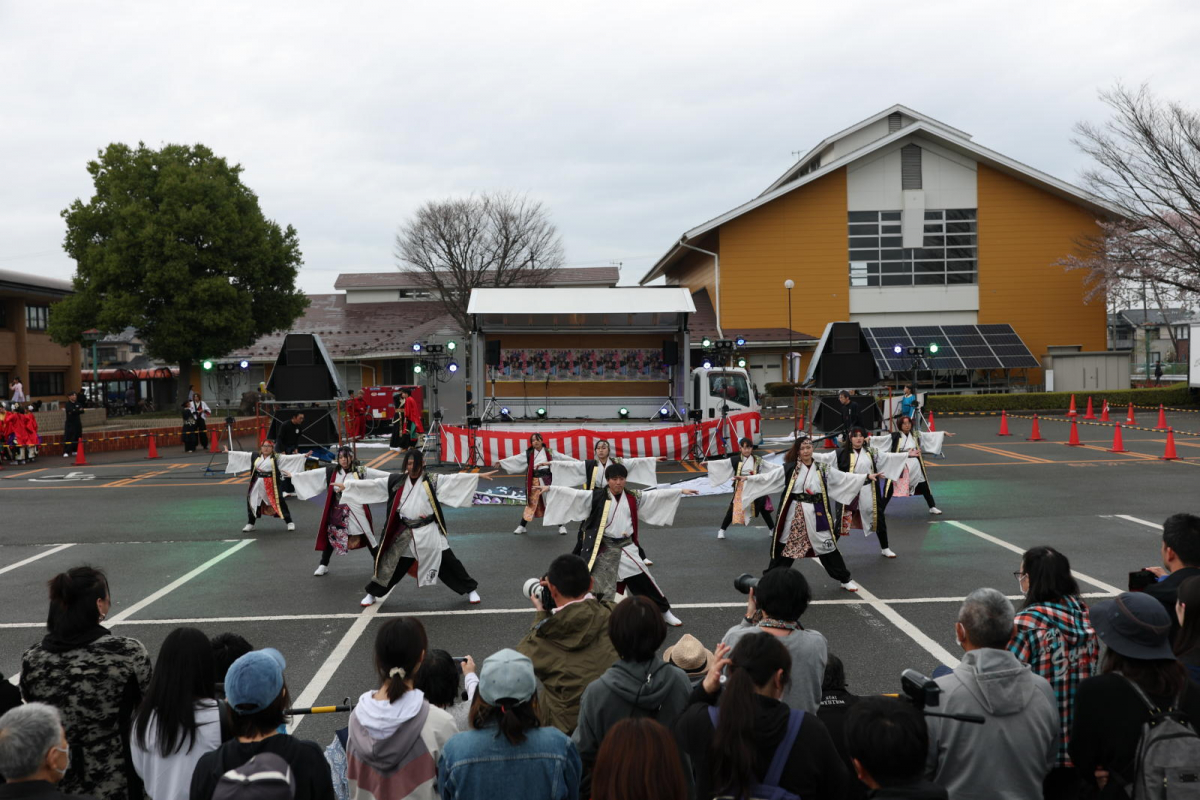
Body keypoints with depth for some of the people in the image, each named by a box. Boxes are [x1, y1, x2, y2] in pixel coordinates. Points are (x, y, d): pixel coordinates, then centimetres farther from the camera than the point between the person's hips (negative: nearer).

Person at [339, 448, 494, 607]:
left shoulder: (432, 480, -5)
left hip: (429, 531, -2)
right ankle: (372, 593, 30)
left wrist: (479, 475, -20)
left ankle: (470, 589, 15)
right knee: (390, 562, 11)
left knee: (447, 562, 1)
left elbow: (455, 479, -12)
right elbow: (373, 484, 5)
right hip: (405, 533, 2)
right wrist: (347, 485, 6)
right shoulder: (397, 480, 2)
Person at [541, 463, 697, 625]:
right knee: (599, 585, 5)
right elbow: (573, 494, -15)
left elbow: (656, 495, 9)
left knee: (644, 580, 6)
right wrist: (550, 488, -25)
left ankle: (665, 612, 22)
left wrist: (680, 491, 11)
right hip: (604, 548, -2)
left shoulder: (633, 497, 2)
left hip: (626, 547, 2)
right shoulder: (597, 496, -9)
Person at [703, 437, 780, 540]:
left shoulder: (757, 460, 1)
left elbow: (770, 466, 6)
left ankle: (773, 529, 25)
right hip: (740, 489, -1)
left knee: (763, 509, 11)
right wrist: (708, 463, -18)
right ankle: (722, 529, 12)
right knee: (733, 509, 0)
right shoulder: (735, 460, -5)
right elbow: (722, 463, -9)